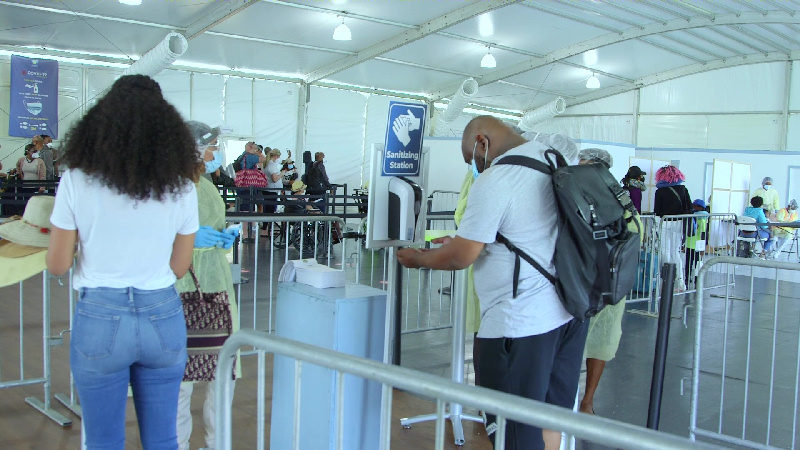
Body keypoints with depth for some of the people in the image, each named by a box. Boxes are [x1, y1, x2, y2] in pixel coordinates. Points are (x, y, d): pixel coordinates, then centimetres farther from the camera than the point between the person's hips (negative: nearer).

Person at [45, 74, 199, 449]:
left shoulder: (77, 181, -9)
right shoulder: (181, 187, -4)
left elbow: (57, 265, -3)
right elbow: (179, 268, 4)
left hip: (100, 318, -2)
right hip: (163, 318, 2)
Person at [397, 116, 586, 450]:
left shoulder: (494, 181, -17)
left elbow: (460, 257, -13)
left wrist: (417, 258, 5)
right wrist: (467, 239, 21)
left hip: (521, 324, -8)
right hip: (571, 311, 9)